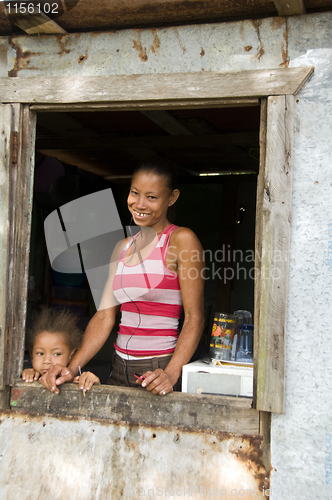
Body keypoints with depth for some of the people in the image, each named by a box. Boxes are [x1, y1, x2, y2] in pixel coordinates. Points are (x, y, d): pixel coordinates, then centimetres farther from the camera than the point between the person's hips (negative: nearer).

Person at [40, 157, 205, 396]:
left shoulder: (182, 240, -6)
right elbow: (105, 316, 7)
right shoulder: (122, 248, 12)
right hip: (120, 370, 5)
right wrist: (72, 369, -3)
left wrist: (170, 374, -23)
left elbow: (195, 317, -11)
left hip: (159, 370, -5)